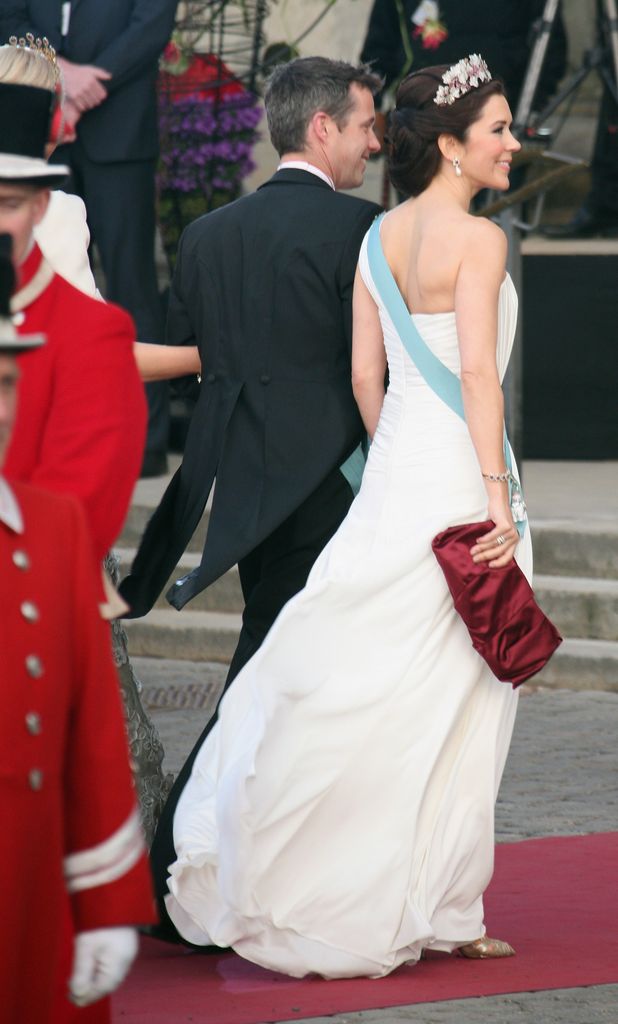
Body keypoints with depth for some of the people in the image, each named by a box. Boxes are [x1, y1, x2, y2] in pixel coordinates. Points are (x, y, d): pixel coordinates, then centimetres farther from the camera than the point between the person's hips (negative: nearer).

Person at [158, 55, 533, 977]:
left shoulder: (381, 237, 10)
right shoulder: (477, 240, -12)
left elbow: (365, 375, 12)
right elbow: (478, 371, -19)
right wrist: (496, 497, -20)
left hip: (393, 476, 8)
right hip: (456, 476, -7)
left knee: (360, 680, 11)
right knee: (448, 698, -1)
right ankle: (428, 911, 4)